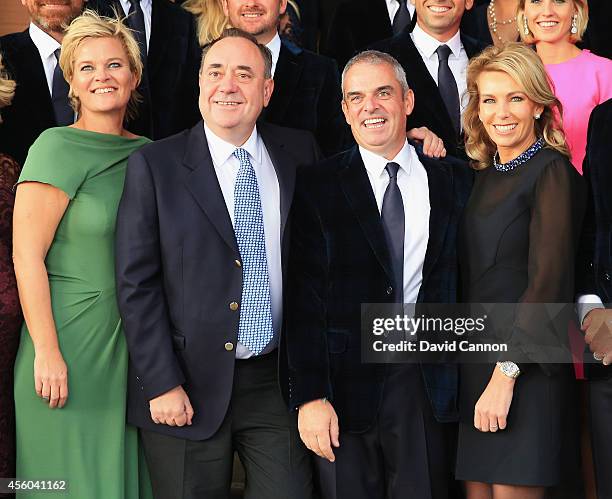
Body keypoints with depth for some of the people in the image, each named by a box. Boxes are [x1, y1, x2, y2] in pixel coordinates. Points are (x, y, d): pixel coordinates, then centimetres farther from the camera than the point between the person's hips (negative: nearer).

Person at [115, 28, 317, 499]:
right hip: (192, 389, -2)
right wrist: (163, 385, -10)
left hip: (278, 383, 3)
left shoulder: (300, 152, 6)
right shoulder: (153, 165, -4)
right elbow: (137, 284, -6)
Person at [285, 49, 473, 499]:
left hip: (427, 385, 2)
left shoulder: (456, 182, 8)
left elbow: (464, 277, 9)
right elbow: (304, 299, -4)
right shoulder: (317, 187, 0)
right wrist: (310, 396, -11)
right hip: (346, 383, -2)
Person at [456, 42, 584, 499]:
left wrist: (506, 374, -20)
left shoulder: (552, 172, -8)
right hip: (472, 360, 7)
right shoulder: (483, 175, 14)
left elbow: (548, 279, -15)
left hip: (526, 366, -7)